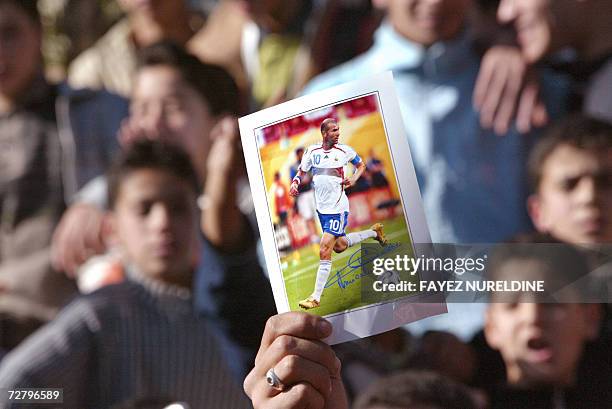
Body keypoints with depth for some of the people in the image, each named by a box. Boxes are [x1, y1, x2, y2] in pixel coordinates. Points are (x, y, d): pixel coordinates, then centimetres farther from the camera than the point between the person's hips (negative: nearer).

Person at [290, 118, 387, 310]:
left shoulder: (344, 150, -5)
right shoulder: (312, 151, 3)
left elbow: (361, 165, 12)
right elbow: (301, 172, 12)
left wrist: (354, 178, -7)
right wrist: (295, 184, -9)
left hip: (337, 208, -5)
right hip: (322, 207, 6)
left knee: (324, 252, -11)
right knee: (339, 246, 21)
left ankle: (316, 297, -7)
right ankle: (374, 232, 45)